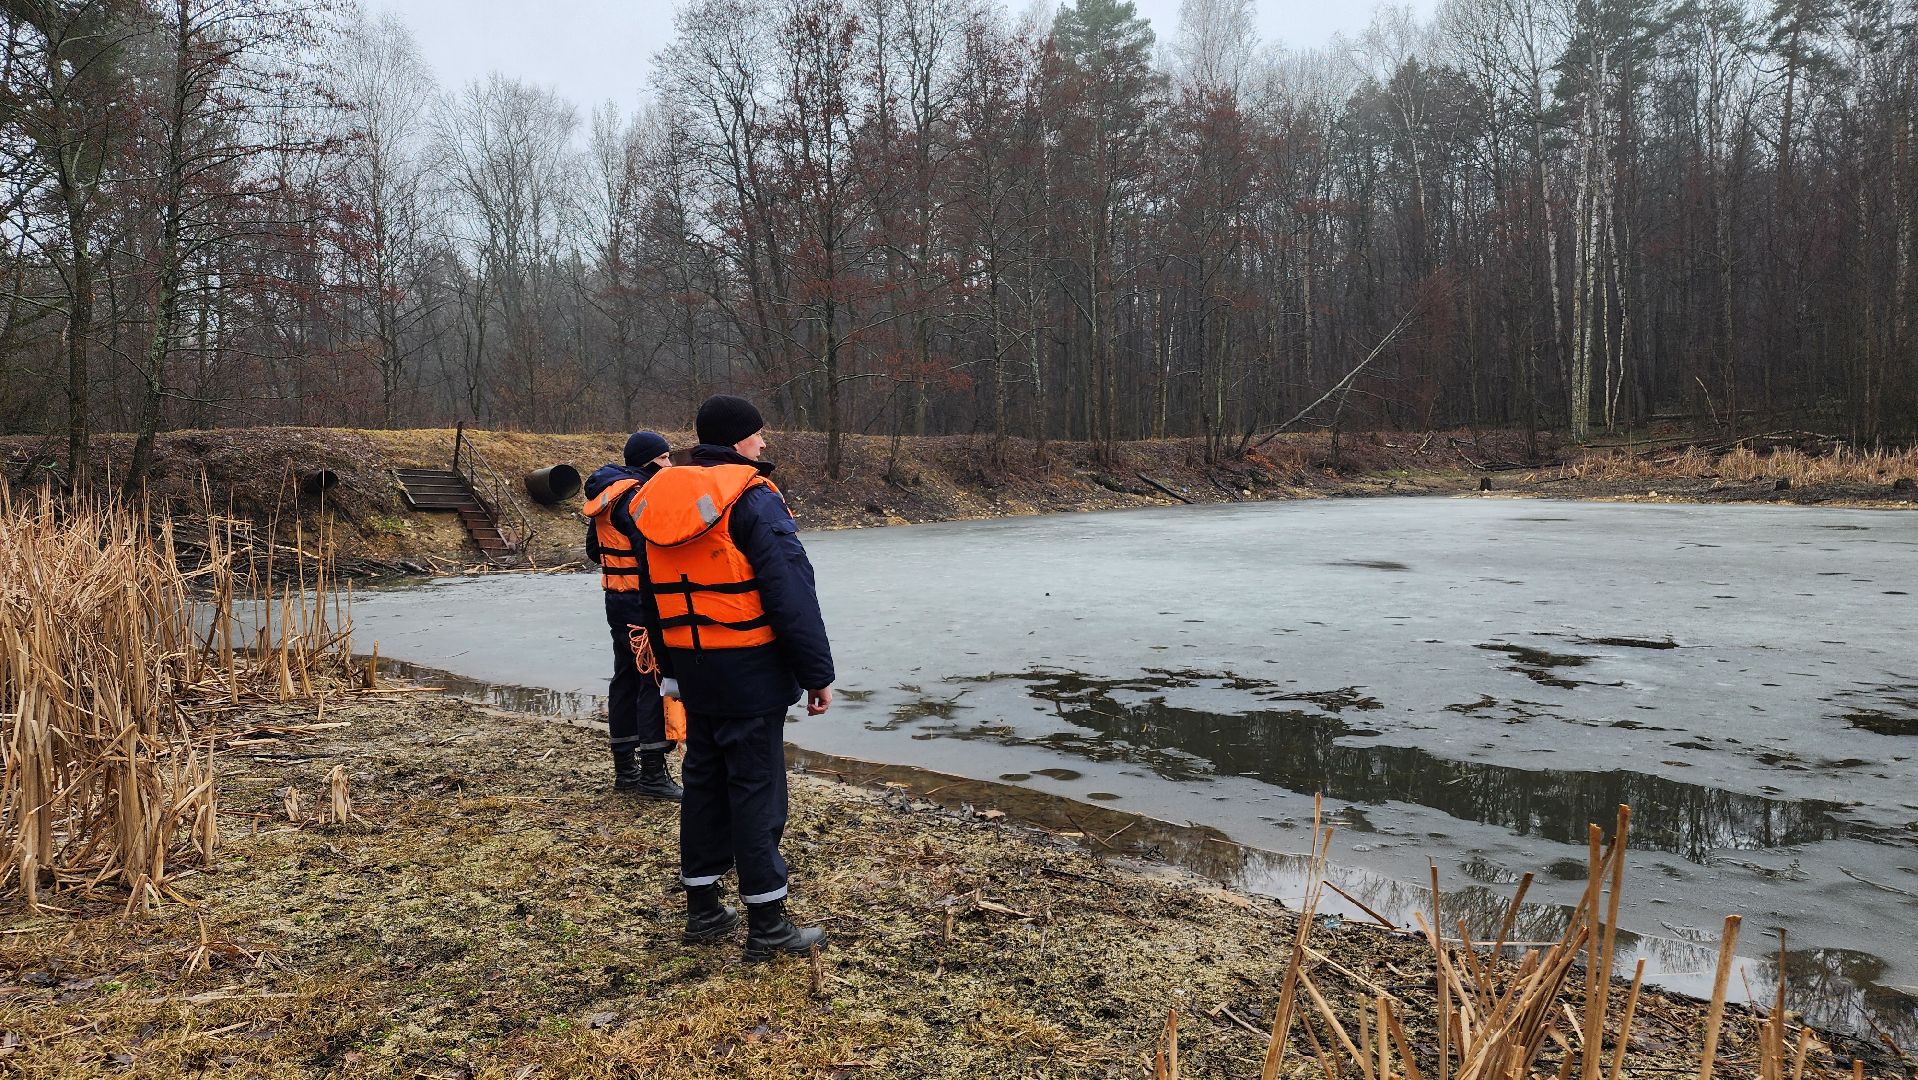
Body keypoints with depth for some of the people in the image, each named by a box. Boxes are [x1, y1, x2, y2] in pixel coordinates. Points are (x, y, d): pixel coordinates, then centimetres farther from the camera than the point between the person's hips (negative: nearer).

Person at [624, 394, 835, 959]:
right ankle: (767, 926, 6)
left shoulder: (656, 502, 11)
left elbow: (654, 594, 17)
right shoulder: (751, 498, -14)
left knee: (703, 780, 16)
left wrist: (670, 669, 25)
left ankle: (703, 909, 25)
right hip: (750, 670, -7)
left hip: (694, 670, 8)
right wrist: (817, 673, -12)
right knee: (756, 790, -1)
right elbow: (791, 594, -18)